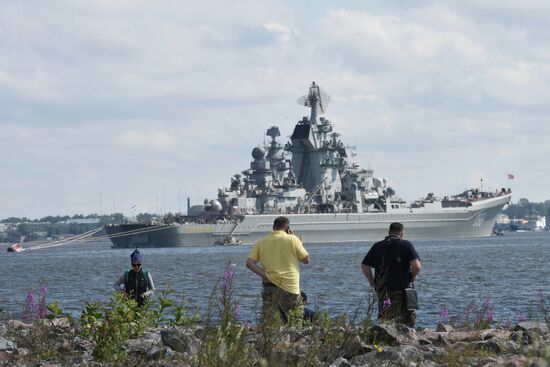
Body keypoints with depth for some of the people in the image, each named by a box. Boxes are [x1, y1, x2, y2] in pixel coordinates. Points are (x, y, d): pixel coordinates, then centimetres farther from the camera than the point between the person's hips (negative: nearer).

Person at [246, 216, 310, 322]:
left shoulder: (260, 242, 8)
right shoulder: (292, 239, -1)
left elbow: (249, 263, -1)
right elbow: (306, 260, 7)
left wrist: (264, 275, -3)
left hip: (269, 285, 3)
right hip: (290, 288, -3)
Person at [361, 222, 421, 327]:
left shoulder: (377, 246, 7)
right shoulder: (406, 245, -4)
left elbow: (364, 266, 7)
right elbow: (417, 266, -14)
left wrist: (372, 281, 18)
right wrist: (412, 276, 5)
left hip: (382, 290, 4)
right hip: (401, 290, -4)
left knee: (384, 319, 12)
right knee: (408, 320, 2)